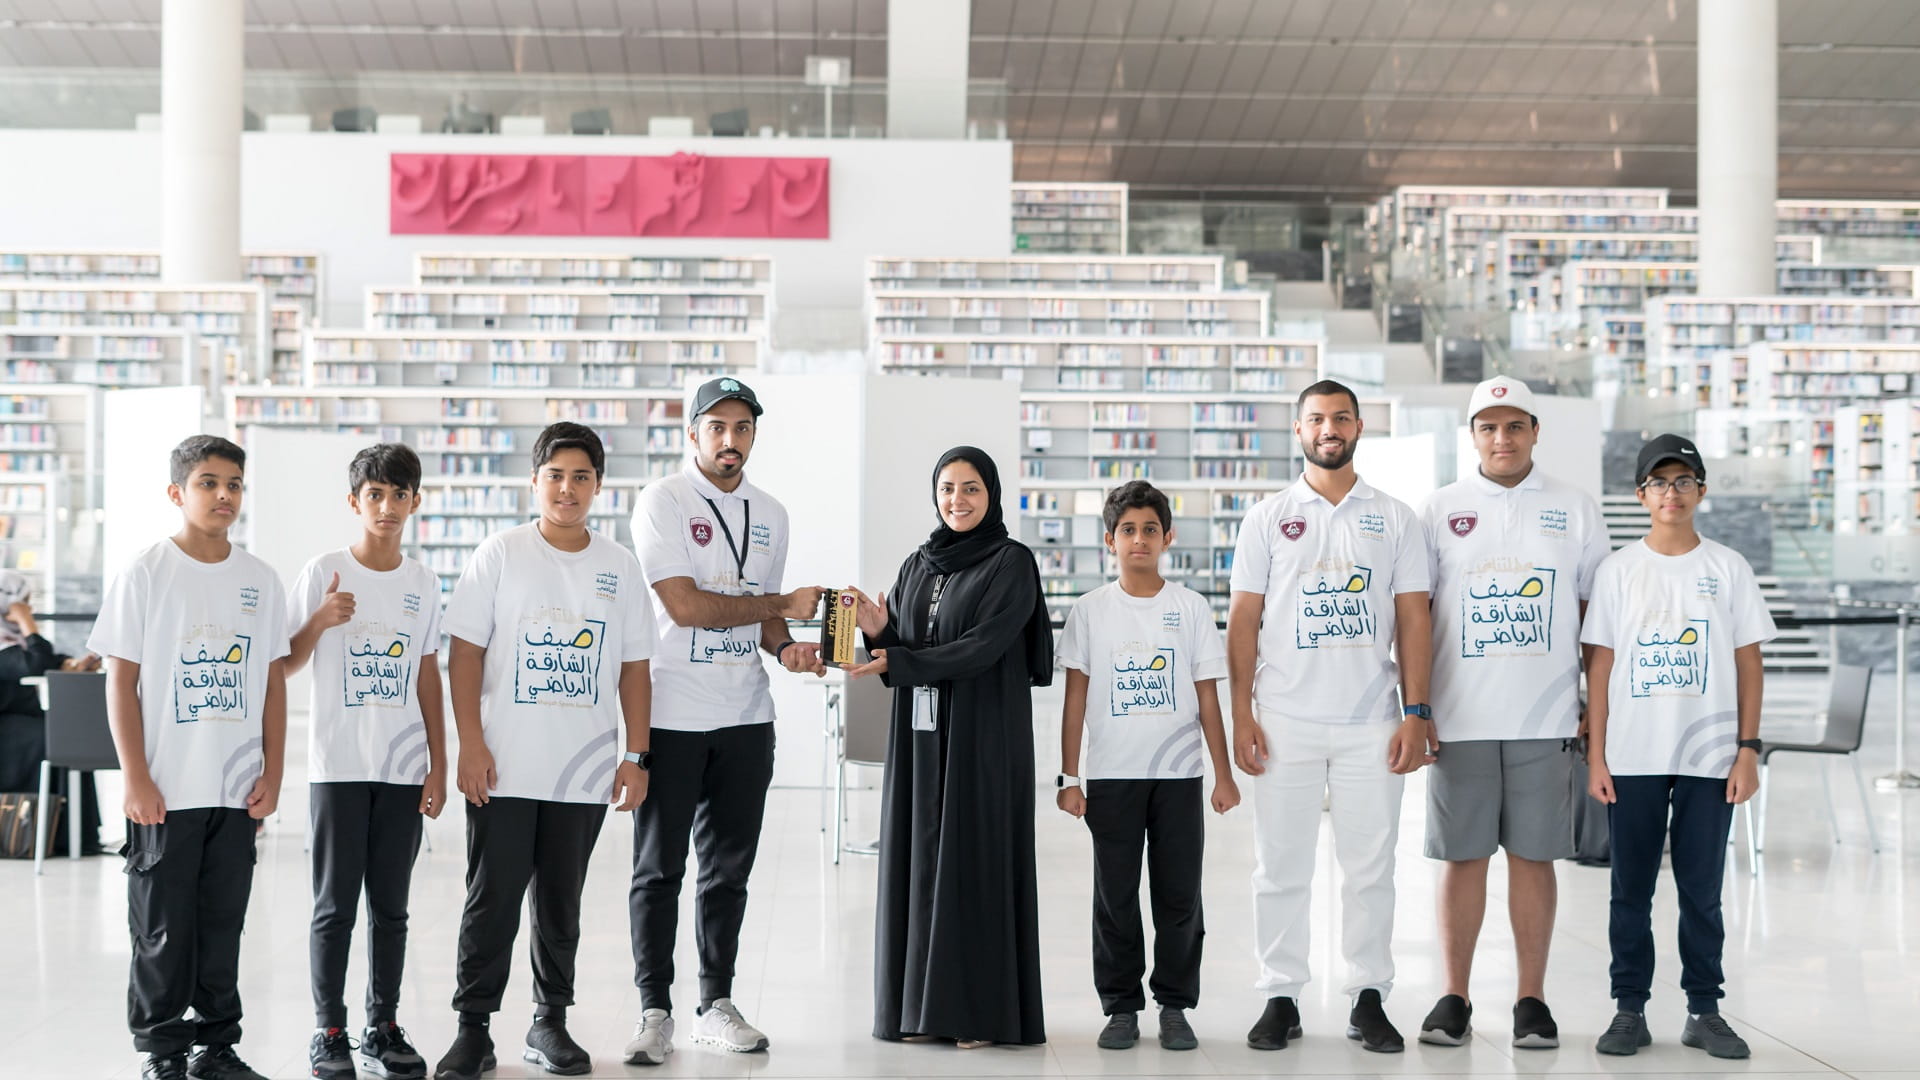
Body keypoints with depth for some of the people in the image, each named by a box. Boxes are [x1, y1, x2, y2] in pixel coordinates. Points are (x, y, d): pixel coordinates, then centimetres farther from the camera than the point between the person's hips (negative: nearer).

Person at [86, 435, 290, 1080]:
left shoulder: (260, 580, 8)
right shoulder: (144, 574, -4)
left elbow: (273, 682, 10)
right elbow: (121, 682, -5)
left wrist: (272, 773, 3)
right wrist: (136, 779, -11)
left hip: (238, 790, 3)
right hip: (165, 789, -3)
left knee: (222, 925, 10)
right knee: (162, 928, 2)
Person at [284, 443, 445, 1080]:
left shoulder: (422, 582, 9)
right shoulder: (324, 572, -1)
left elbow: (427, 675, 12)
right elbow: (285, 666, 1)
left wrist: (438, 765, 8)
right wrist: (320, 621, -18)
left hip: (404, 768, 3)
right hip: (338, 765, -3)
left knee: (391, 905, 7)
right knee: (336, 904, 0)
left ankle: (383, 1028, 15)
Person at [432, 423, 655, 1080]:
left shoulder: (619, 566, 7)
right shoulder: (501, 555, -1)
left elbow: (633, 668, 9)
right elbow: (464, 652, -3)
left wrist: (637, 756, 3)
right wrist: (471, 746, -10)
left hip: (585, 773, 2)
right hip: (503, 768, -2)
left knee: (561, 903, 11)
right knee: (492, 902, 0)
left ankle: (549, 1025, 22)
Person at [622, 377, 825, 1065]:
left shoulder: (770, 515, 12)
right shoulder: (663, 502, -7)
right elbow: (685, 605, -17)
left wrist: (785, 647, -2)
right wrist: (781, 605, -10)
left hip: (746, 718, 6)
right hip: (670, 716, -5)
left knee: (729, 868, 10)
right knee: (660, 869, 1)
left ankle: (717, 1005, 19)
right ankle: (655, 1010, 9)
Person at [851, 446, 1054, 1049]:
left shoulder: (1012, 563, -4)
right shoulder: (918, 566, 14)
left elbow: (983, 646, -15)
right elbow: (900, 650, 13)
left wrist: (897, 661, -18)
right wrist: (878, 631, -8)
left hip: (983, 737, -6)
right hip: (920, 736, 6)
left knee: (975, 859, -4)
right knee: (918, 858, 5)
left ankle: (980, 1011, 2)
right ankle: (921, 1005, 12)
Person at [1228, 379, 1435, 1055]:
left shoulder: (1394, 519, 8)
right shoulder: (1268, 518, 7)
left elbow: (1413, 621, 5)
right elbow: (1243, 620, 4)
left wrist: (1416, 713, -3)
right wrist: (1241, 715, -4)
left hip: (1371, 724, 0)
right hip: (1284, 722, 0)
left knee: (1370, 868, 4)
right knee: (1281, 867, 4)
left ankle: (1369, 999, 14)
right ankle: (1280, 998, 13)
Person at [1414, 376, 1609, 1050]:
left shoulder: (1576, 511, 7)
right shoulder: (1439, 511, 6)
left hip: (1545, 720, 0)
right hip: (1460, 717, 0)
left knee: (1533, 857, 3)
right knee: (1462, 856, 3)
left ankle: (1532, 1001, 10)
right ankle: (1454, 999, 10)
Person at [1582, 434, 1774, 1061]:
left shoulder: (1728, 568, 4)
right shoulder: (1618, 570, 4)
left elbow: (1748, 662, 5)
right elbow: (1600, 664, 3)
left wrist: (1748, 749, -2)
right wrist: (1595, 756, -2)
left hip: (1709, 758, 0)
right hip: (1632, 759, 0)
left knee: (1702, 890, 5)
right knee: (1631, 890, 5)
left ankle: (1705, 1011, 14)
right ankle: (1629, 1010, 13)